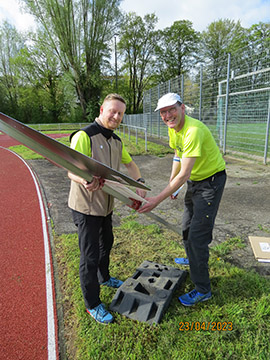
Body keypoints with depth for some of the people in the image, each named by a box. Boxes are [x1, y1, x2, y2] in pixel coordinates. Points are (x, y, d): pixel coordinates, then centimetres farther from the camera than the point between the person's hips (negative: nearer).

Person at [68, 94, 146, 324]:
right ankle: (93, 305, 23)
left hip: (106, 204, 9)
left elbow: (129, 163, 16)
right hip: (86, 206, -8)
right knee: (90, 255, 3)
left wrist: (140, 182, -3)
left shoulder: (116, 141, 7)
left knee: (106, 244, 26)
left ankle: (104, 277, 53)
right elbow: (72, 171, -26)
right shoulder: (84, 136, -20)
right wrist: (86, 181, -48)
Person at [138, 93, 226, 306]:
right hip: (194, 180, 9)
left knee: (197, 235, -7)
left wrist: (158, 200, -33)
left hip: (211, 180, -9)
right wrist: (171, 183, 16)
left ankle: (203, 290, 10)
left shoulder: (194, 130, -31)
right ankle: (193, 260, 50)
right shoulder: (173, 128, -2)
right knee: (187, 229, 22)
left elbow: (183, 175, -33)